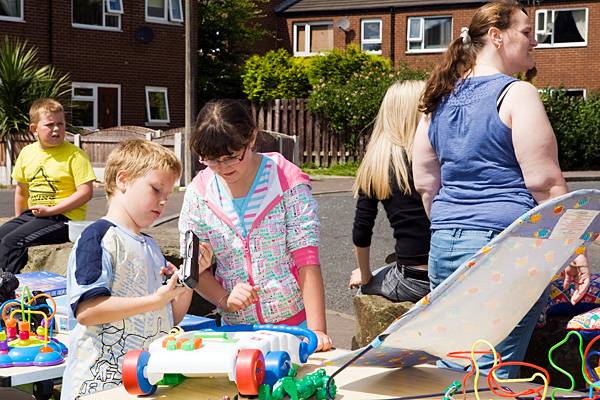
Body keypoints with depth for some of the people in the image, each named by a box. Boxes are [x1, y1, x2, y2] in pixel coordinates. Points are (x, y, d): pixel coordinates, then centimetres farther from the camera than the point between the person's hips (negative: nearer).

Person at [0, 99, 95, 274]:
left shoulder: (75, 154, -9)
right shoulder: (27, 152, 9)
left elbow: (86, 192, -15)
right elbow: (22, 190, 23)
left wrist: (50, 210, -17)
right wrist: (19, 219, 18)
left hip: (64, 217, -7)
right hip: (33, 214, 7)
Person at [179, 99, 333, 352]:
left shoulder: (287, 181, -6)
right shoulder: (199, 192, 1)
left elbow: (308, 262, -10)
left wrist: (316, 331, -17)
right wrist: (225, 300, -14)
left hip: (295, 322, -2)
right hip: (235, 328, 2)